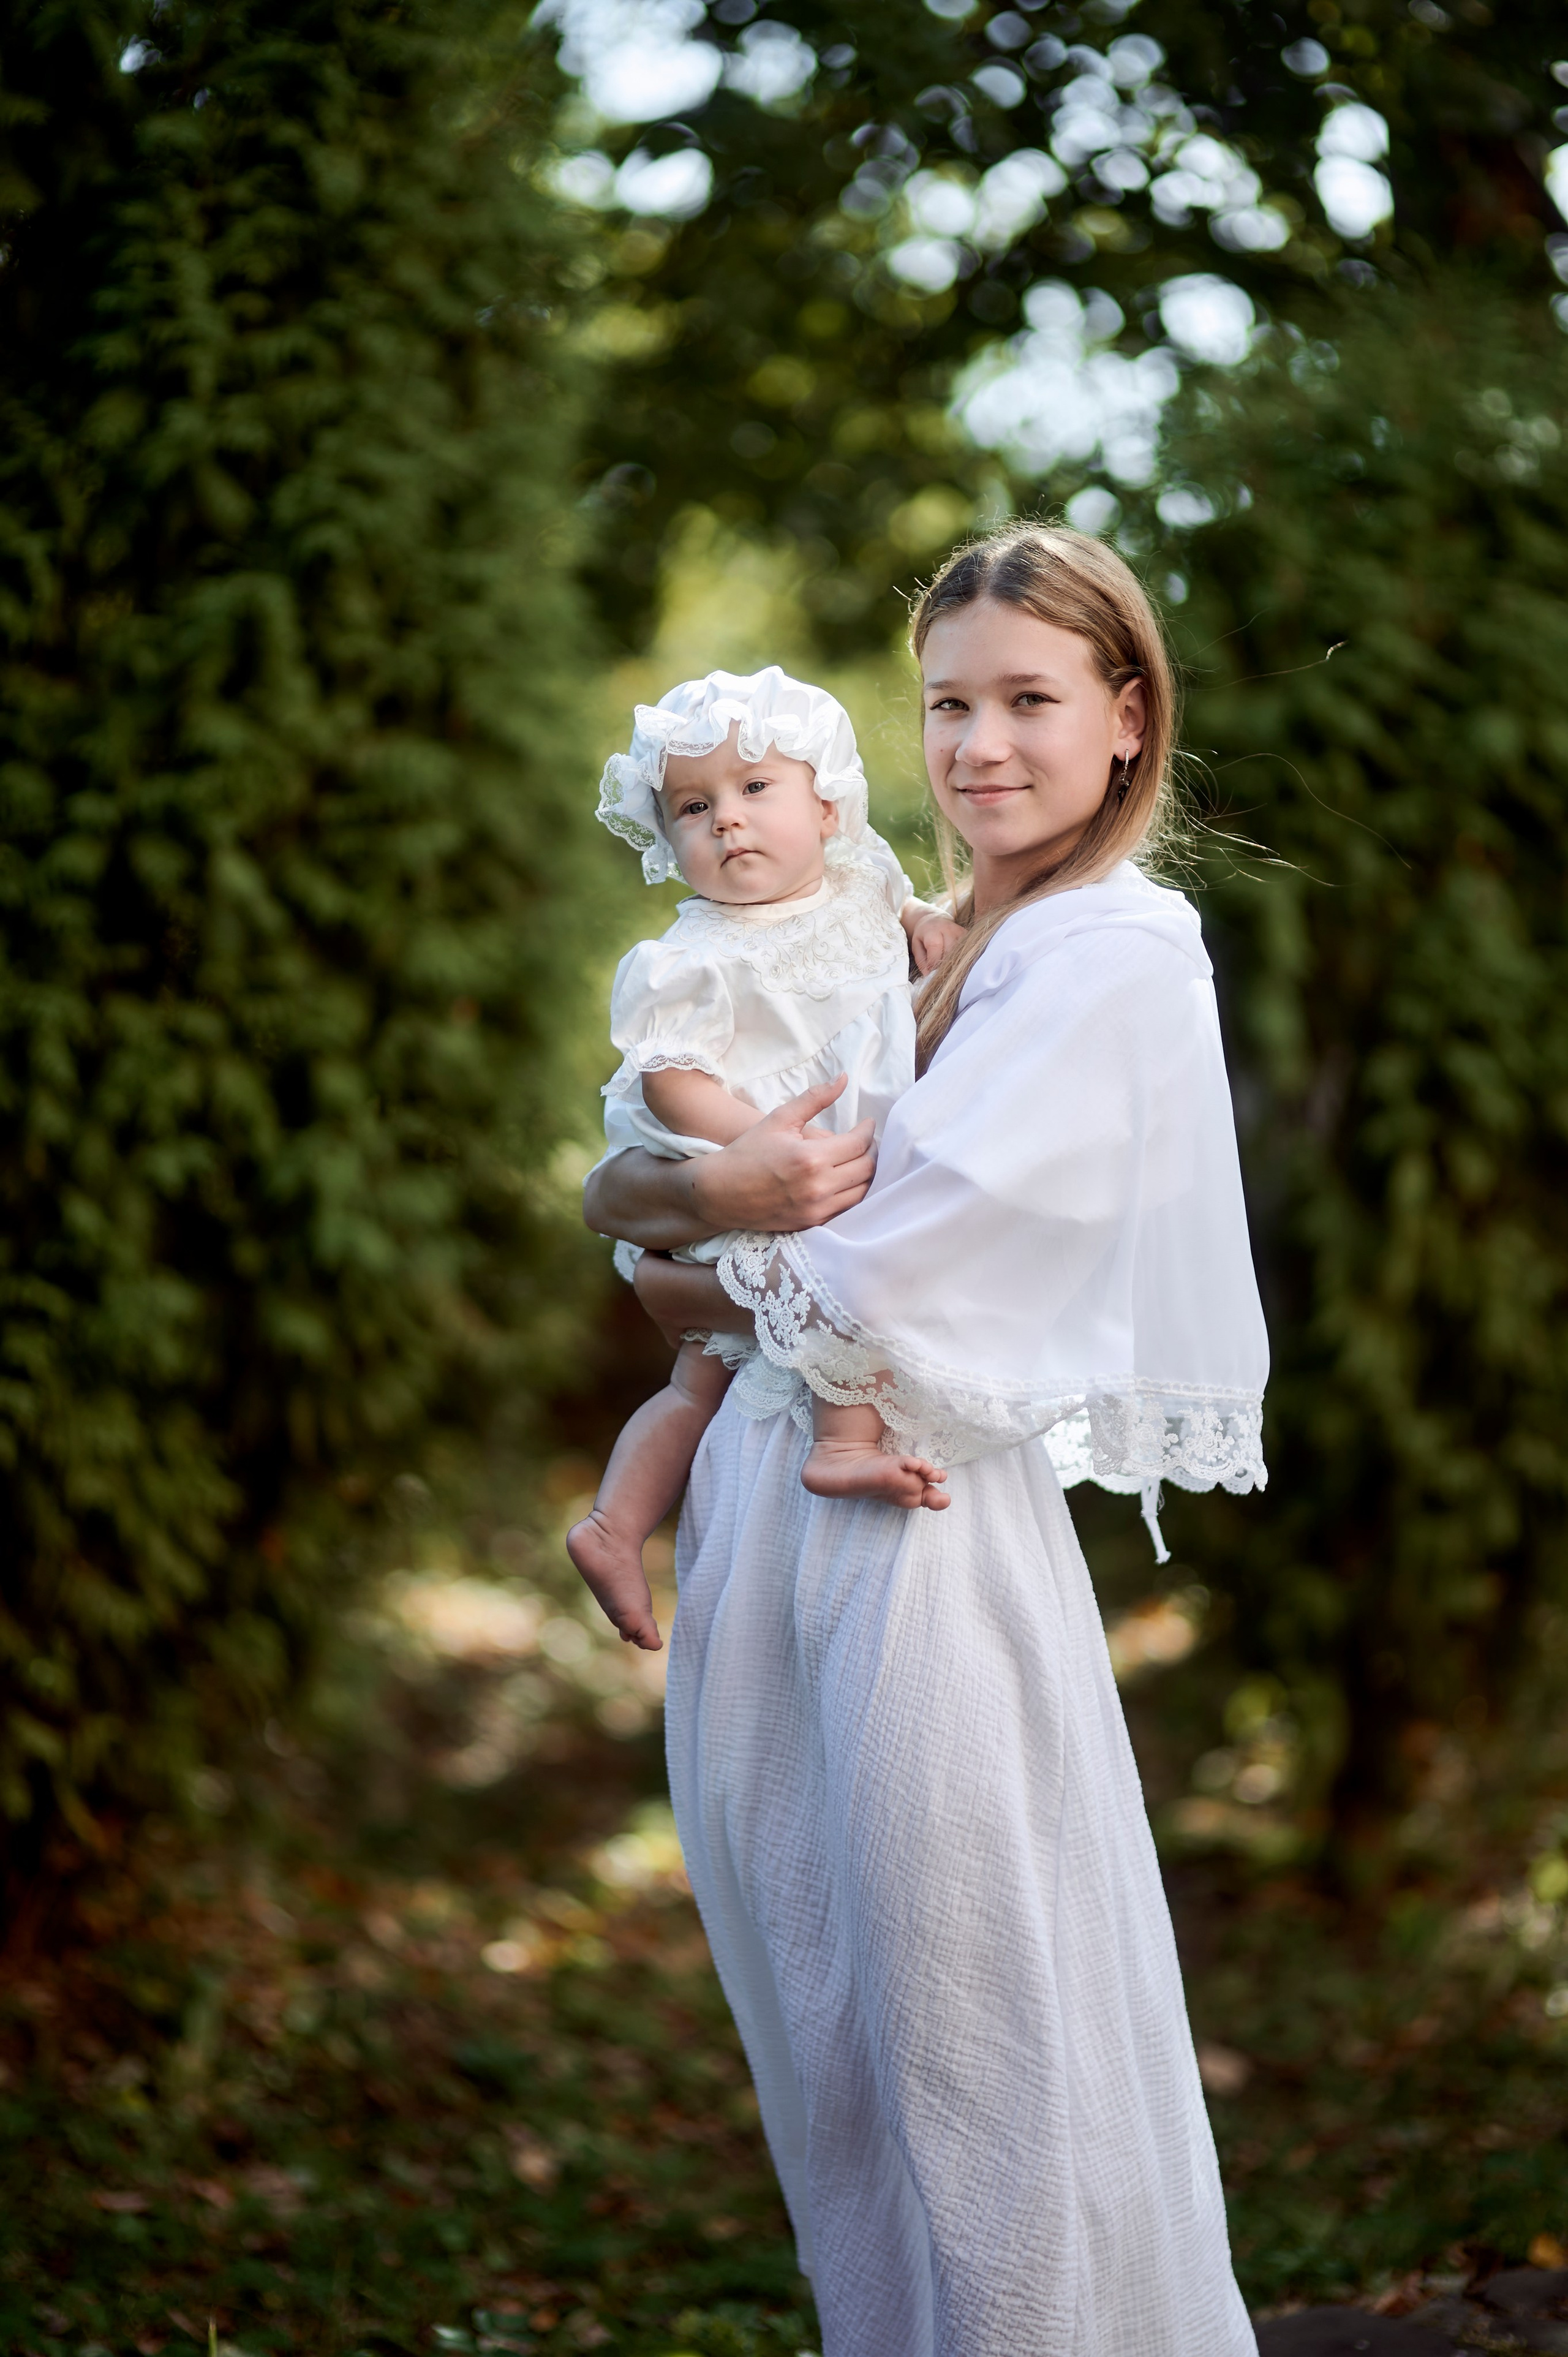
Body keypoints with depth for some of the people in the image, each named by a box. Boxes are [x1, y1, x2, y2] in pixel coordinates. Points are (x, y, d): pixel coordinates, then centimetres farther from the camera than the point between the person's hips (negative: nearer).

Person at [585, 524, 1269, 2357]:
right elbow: (614, 1173, 13)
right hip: (778, 1515, 8)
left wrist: (702, 1286, 2)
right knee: (830, 2040, 16)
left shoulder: (1118, 954, -10)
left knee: (982, 2054, 0)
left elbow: (873, 1292, -17)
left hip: (931, 1533, -8)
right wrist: (704, 1194, -9)